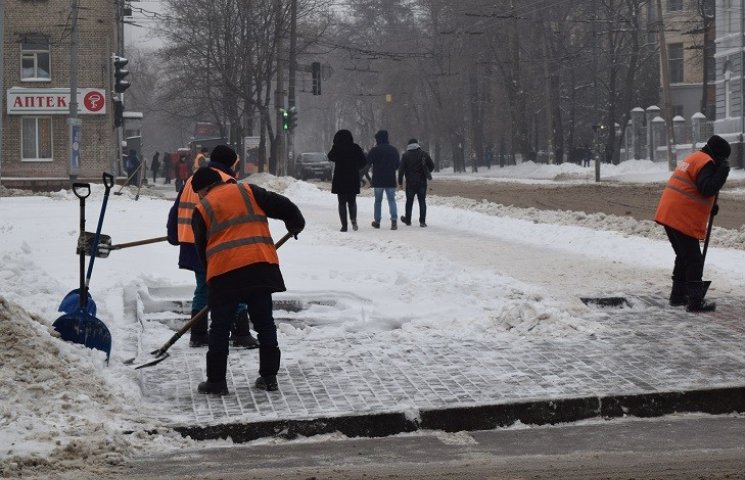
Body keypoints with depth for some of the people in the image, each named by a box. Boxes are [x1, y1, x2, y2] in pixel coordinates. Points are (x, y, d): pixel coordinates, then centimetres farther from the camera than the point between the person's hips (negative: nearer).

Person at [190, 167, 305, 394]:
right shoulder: (247, 191, 14)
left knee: (220, 328, 8)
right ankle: (268, 377, 15)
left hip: (224, 272, -2)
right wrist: (296, 225, 27)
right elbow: (282, 205, 8)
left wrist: (211, 272, 27)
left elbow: (202, 249, 15)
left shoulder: (202, 210, 12)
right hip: (261, 266, 2)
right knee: (264, 323, 13)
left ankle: (216, 380, 9)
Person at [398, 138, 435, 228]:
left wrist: (400, 181, 1)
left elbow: (401, 169, -5)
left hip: (410, 182, 0)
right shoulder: (424, 154, 0)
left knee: (409, 201, 12)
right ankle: (422, 221, -3)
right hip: (422, 182, 0)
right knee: (422, 201, 3)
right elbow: (432, 166, 3)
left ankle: (408, 220, 21)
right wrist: (427, 173, 21)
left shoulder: (405, 156, -2)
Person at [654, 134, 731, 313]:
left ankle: (678, 295, 25)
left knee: (683, 257, 19)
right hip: (683, 220, -10)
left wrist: (710, 207, 16)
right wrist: (723, 172, -15)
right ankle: (696, 302, -6)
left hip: (669, 216, 10)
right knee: (693, 260, -6)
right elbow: (707, 189, -22)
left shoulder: (693, 158, 21)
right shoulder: (705, 163, -12)